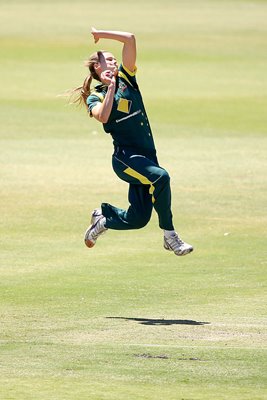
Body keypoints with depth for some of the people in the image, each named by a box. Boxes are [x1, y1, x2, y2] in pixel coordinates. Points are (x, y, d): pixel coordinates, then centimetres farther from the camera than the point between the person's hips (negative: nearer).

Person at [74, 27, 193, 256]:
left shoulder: (125, 77, 14)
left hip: (147, 156, 6)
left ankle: (103, 219, 33)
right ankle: (169, 235, -25)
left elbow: (130, 39, 4)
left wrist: (100, 34, 10)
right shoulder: (95, 97, 2)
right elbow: (103, 116, -22)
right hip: (126, 157, -6)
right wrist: (110, 87, -15)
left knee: (138, 219, 3)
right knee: (160, 177, -33)